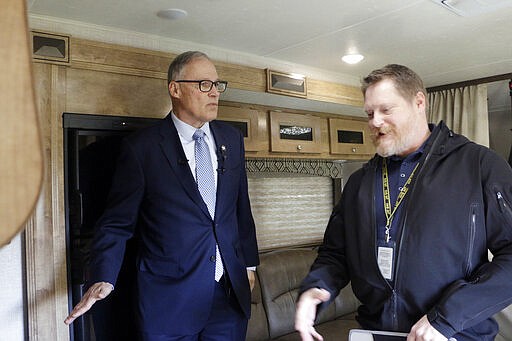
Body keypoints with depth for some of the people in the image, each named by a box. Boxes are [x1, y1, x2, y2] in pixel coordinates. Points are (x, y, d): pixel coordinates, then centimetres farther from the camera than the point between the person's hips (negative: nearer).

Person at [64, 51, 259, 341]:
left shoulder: (232, 139, 5)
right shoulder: (141, 147, -9)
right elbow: (117, 222, -5)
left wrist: (249, 263, 13)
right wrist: (103, 280, -18)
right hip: (169, 300, -4)